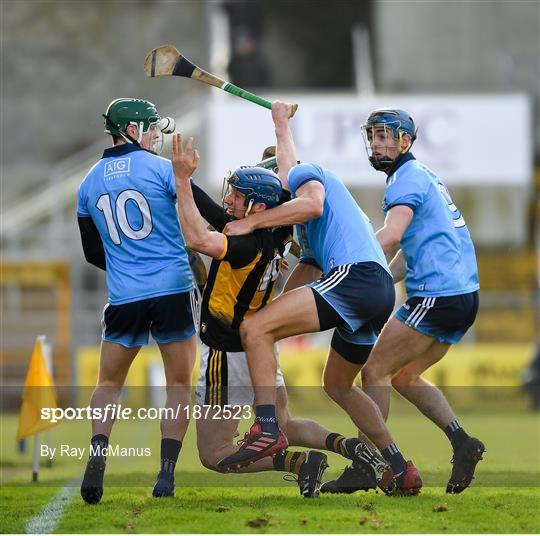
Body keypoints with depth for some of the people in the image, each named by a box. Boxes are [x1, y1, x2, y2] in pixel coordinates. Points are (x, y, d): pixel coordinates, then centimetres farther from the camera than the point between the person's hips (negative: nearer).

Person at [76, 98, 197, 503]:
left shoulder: (90, 182, 11)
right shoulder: (161, 168, -3)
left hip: (124, 298, 3)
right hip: (174, 290, -3)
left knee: (109, 383, 16)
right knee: (179, 383, 8)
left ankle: (97, 458, -5)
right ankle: (166, 474, -1)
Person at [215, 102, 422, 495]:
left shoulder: (307, 174, 13)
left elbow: (311, 203, -11)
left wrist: (251, 223, -7)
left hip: (356, 274, -10)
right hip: (381, 292, 10)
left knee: (256, 330, -15)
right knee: (338, 385, 26)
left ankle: (267, 429, -27)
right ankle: (402, 472, 27)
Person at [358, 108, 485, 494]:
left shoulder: (408, 177, -8)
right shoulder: (423, 176, 23)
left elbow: (391, 237, -26)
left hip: (437, 296, -9)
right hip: (465, 295, 9)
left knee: (376, 371, -2)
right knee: (405, 376, 18)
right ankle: (463, 443, 7)